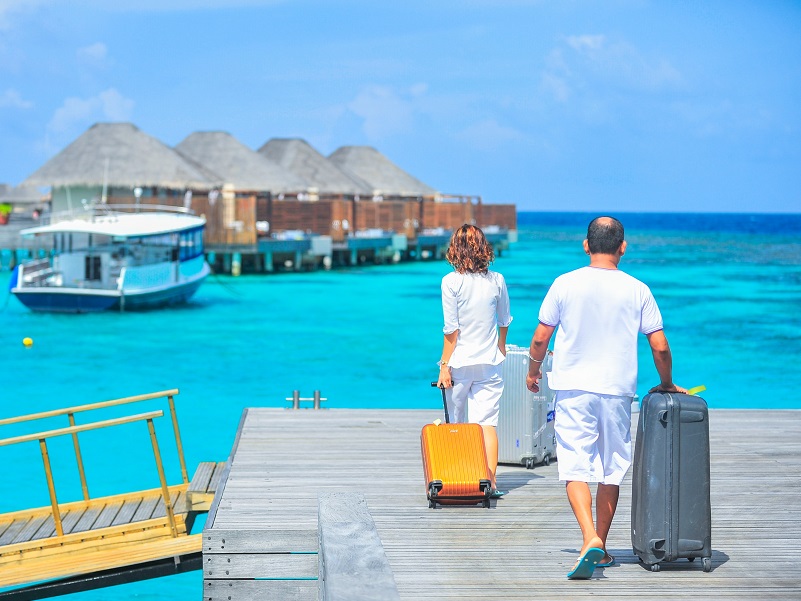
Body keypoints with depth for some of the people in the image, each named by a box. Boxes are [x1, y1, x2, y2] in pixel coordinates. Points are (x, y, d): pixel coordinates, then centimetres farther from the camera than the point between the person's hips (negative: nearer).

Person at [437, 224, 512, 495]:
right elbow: (504, 320, 14)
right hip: (490, 362, 2)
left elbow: (451, 329, -12)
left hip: (460, 362, -2)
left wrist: (444, 364, -7)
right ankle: (490, 482, -8)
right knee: (487, 423, 1)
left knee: (457, 423, 11)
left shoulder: (451, 282, -10)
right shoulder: (496, 280, 1)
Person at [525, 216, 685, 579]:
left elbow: (540, 338, 1)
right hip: (618, 390, 1)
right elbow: (660, 347, -1)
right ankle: (601, 550, 20)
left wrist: (533, 371, 19)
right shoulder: (637, 290, -1)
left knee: (575, 468, -3)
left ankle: (590, 539, -22)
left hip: (573, 389, -1)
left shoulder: (565, 284, -3)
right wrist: (666, 384, 16)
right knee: (611, 471, 12)